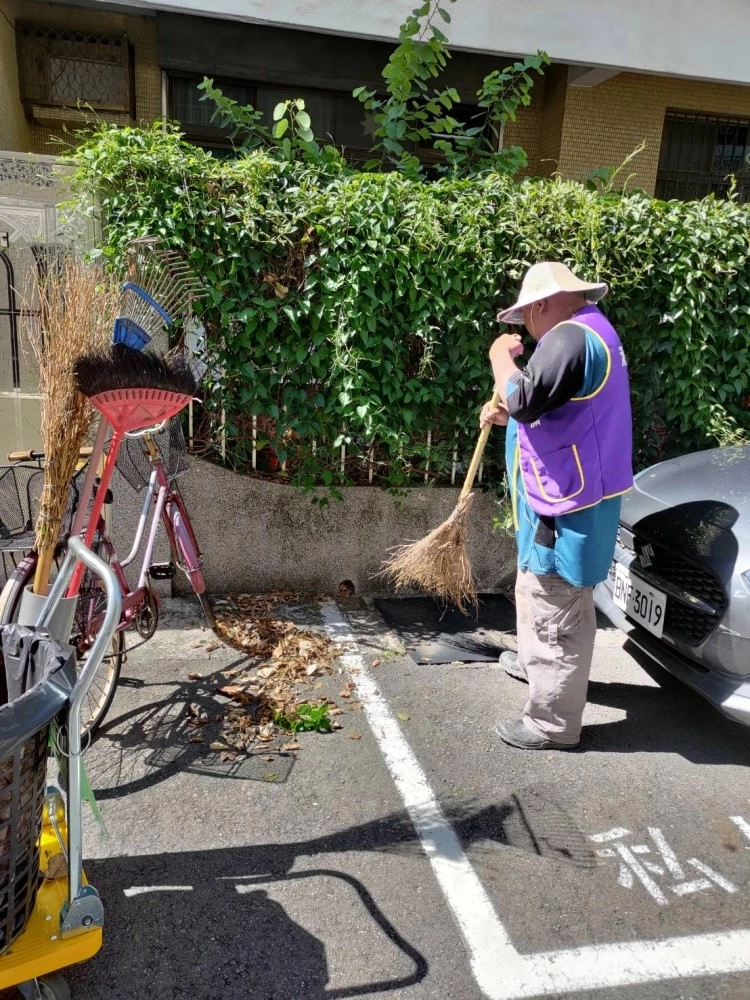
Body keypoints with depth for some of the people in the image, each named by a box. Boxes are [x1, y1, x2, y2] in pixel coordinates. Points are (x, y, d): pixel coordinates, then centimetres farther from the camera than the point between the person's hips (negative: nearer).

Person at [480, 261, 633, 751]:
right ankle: (537, 664, 49)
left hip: (568, 505, -11)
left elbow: (522, 398, -27)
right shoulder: (588, 331, 16)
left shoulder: (571, 336, -20)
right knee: (541, 596, 27)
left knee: (557, 612, -1)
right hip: (569, 496, 11)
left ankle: (553, 723, 11)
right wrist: (508, 416, 10)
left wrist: (501, 356, -10)